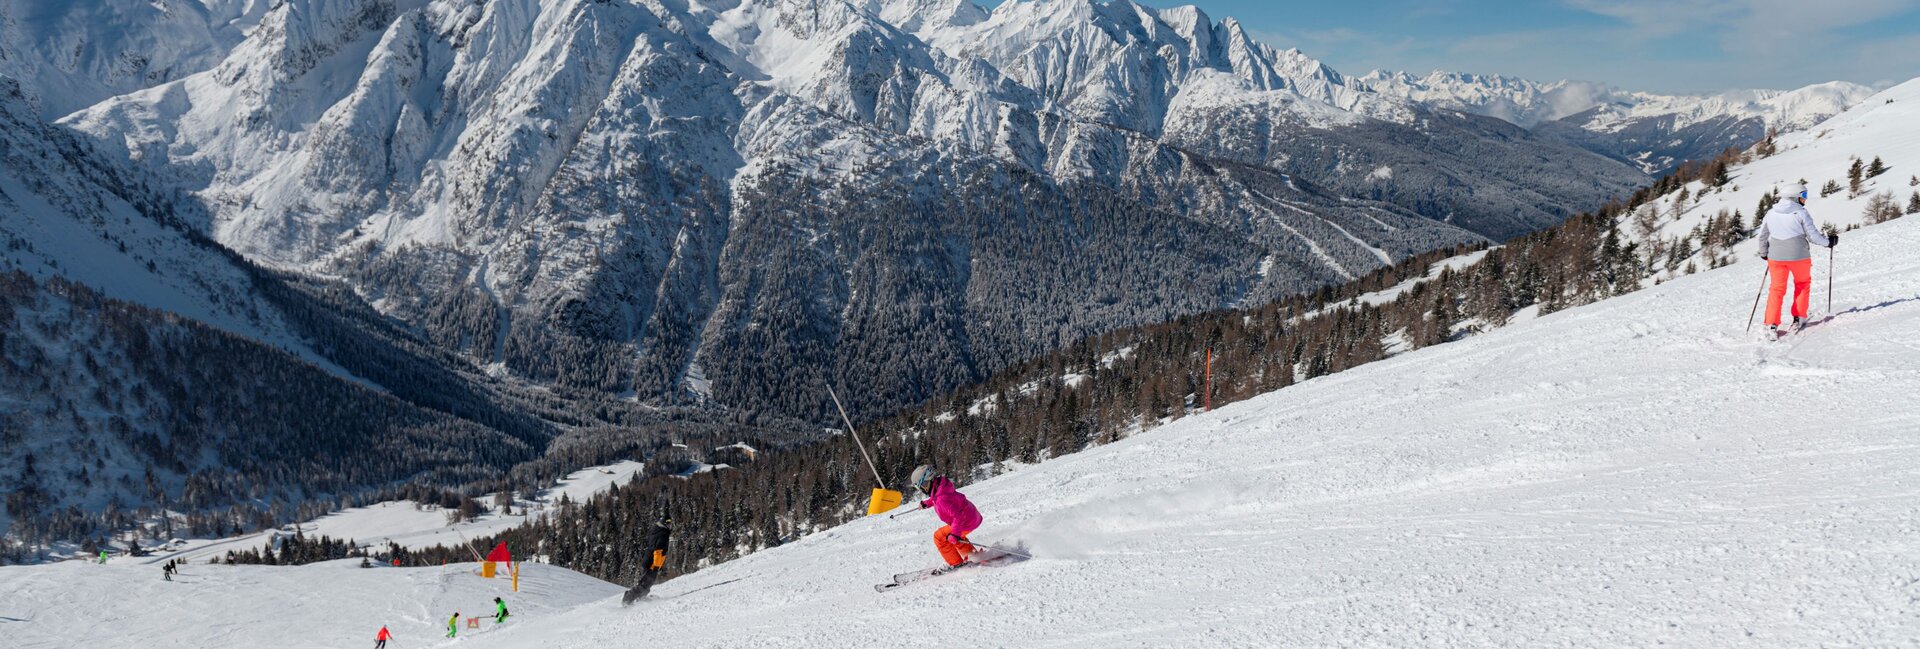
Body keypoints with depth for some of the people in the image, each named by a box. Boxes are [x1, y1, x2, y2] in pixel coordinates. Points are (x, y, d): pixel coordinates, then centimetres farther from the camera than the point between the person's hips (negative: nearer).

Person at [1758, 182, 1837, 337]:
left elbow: (1762, 236, 8)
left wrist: (1764, 254, 23)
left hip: (1776, 256, 3)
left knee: (1776, 289, 9)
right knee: (1803, 284, 22)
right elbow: (1813, 236, -8)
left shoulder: (1771, 213, 3)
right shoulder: (1801, 213, -10)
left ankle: (1772, 324, -3)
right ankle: (1799, 318, 21)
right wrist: (1829, 242, 10)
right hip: (1799, 256, -3)